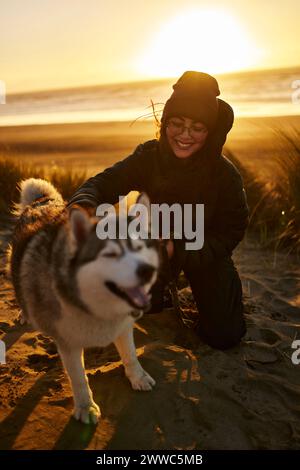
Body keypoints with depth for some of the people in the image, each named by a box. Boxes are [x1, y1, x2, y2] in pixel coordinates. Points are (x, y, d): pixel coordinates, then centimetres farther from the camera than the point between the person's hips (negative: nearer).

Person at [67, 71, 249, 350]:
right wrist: (83, 203, -50)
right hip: (157, 240, 2)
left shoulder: (225, 174, -25)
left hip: (206, 251, -1)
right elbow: (103, 182, -25)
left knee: (223, 336, -4)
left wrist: (178, 249, -38)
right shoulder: (148, 157, -20)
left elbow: (230, 234, -23)